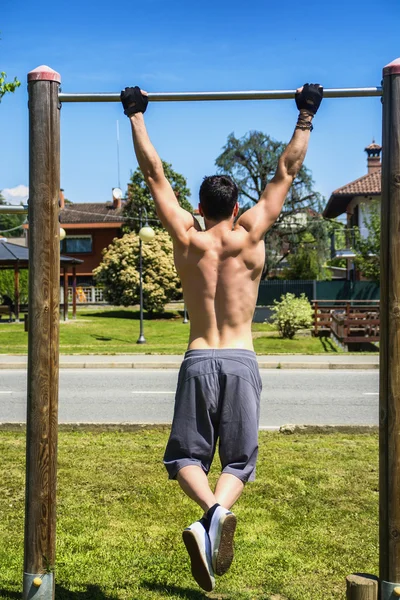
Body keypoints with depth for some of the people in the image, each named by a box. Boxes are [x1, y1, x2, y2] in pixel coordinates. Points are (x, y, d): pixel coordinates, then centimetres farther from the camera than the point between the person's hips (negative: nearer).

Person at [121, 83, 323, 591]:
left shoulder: (187, 239, 2)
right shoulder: (250, 236, 1)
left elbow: (154, 174, 9)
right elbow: (286, 172, 8)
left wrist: (136, 115, 17)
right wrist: (306, 117, 17)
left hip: (198, 360, 0)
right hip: (241, 361, 0)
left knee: (187, 454, 6)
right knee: (237, 459, 6)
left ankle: (210, 511, -25)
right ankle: (219, 512, -26)